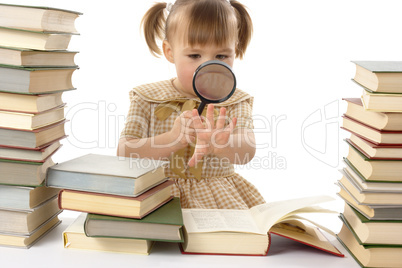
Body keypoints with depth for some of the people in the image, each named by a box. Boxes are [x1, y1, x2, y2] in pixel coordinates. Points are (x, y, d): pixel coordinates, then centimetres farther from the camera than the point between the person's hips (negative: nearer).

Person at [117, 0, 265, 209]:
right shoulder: (146, 98, 0)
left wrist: (216, 144, -42)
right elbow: (125, 152, -10)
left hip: (219, 194, 0)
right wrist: (172, 140, -29)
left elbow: (247, 152, -17)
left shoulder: (235, 102, 1)